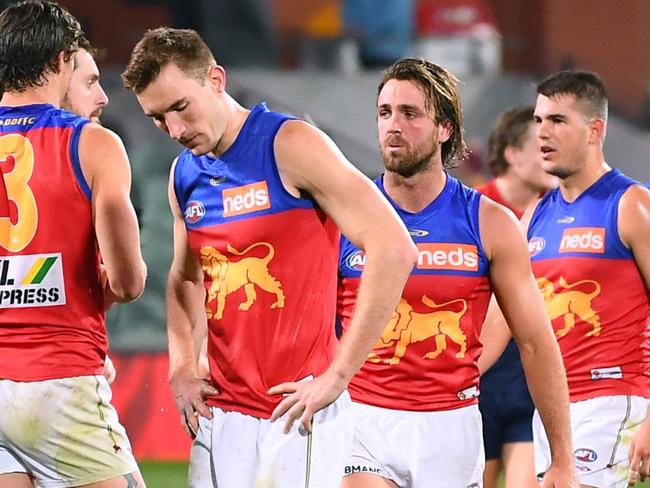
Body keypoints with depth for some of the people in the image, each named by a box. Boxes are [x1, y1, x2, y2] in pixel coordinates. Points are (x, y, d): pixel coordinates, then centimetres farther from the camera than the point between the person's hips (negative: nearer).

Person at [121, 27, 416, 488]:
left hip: (298, 411, -6)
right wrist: (182, 368, 11)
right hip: (221, 411, 6)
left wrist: (337, 375, -15)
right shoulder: (184, 175, 11)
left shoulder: (290, 146, -10)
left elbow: (394, 249, -16)